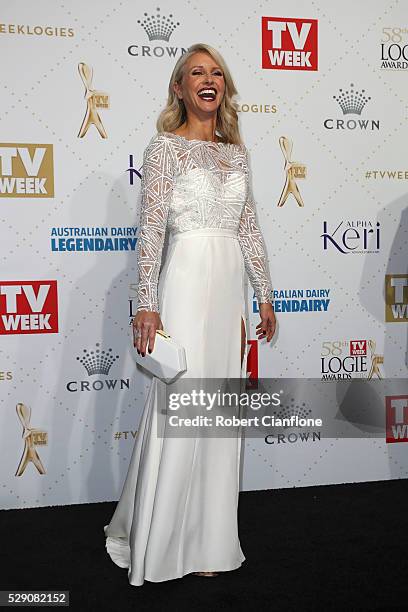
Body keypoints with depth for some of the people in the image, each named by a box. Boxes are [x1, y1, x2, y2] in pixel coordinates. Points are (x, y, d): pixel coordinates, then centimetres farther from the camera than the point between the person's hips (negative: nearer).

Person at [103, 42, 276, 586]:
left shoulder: (237, 152, 16)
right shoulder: (166, 146, -1)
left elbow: (250, 230, 16)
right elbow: (150, 230, -8)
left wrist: (265, 297, 14)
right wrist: (147, 306, -15)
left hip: (231, 286, 6)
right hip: (187, 280, -6)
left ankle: (207, 539, 24)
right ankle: (158, 544, 16)